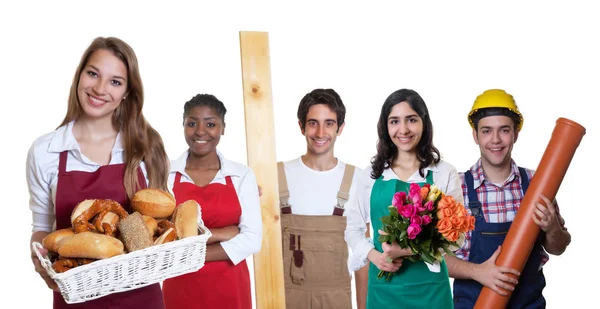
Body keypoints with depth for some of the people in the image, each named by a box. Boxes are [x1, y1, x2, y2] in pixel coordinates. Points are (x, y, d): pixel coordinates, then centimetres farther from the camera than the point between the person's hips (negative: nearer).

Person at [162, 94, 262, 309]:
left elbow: (252, 239, -8)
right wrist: (222, 234, -15)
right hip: (180, 288, -1)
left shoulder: (242, 175, -2)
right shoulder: (166, 174, -4)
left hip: (229, 288, 1)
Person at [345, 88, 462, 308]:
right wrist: (373, 255, -11)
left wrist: (411, 249, -19)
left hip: (429, 286, -1)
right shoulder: (371, 175, 2)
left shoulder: (444, 173, -4)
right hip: (383, 286, 2)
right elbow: (353, 228, 8)